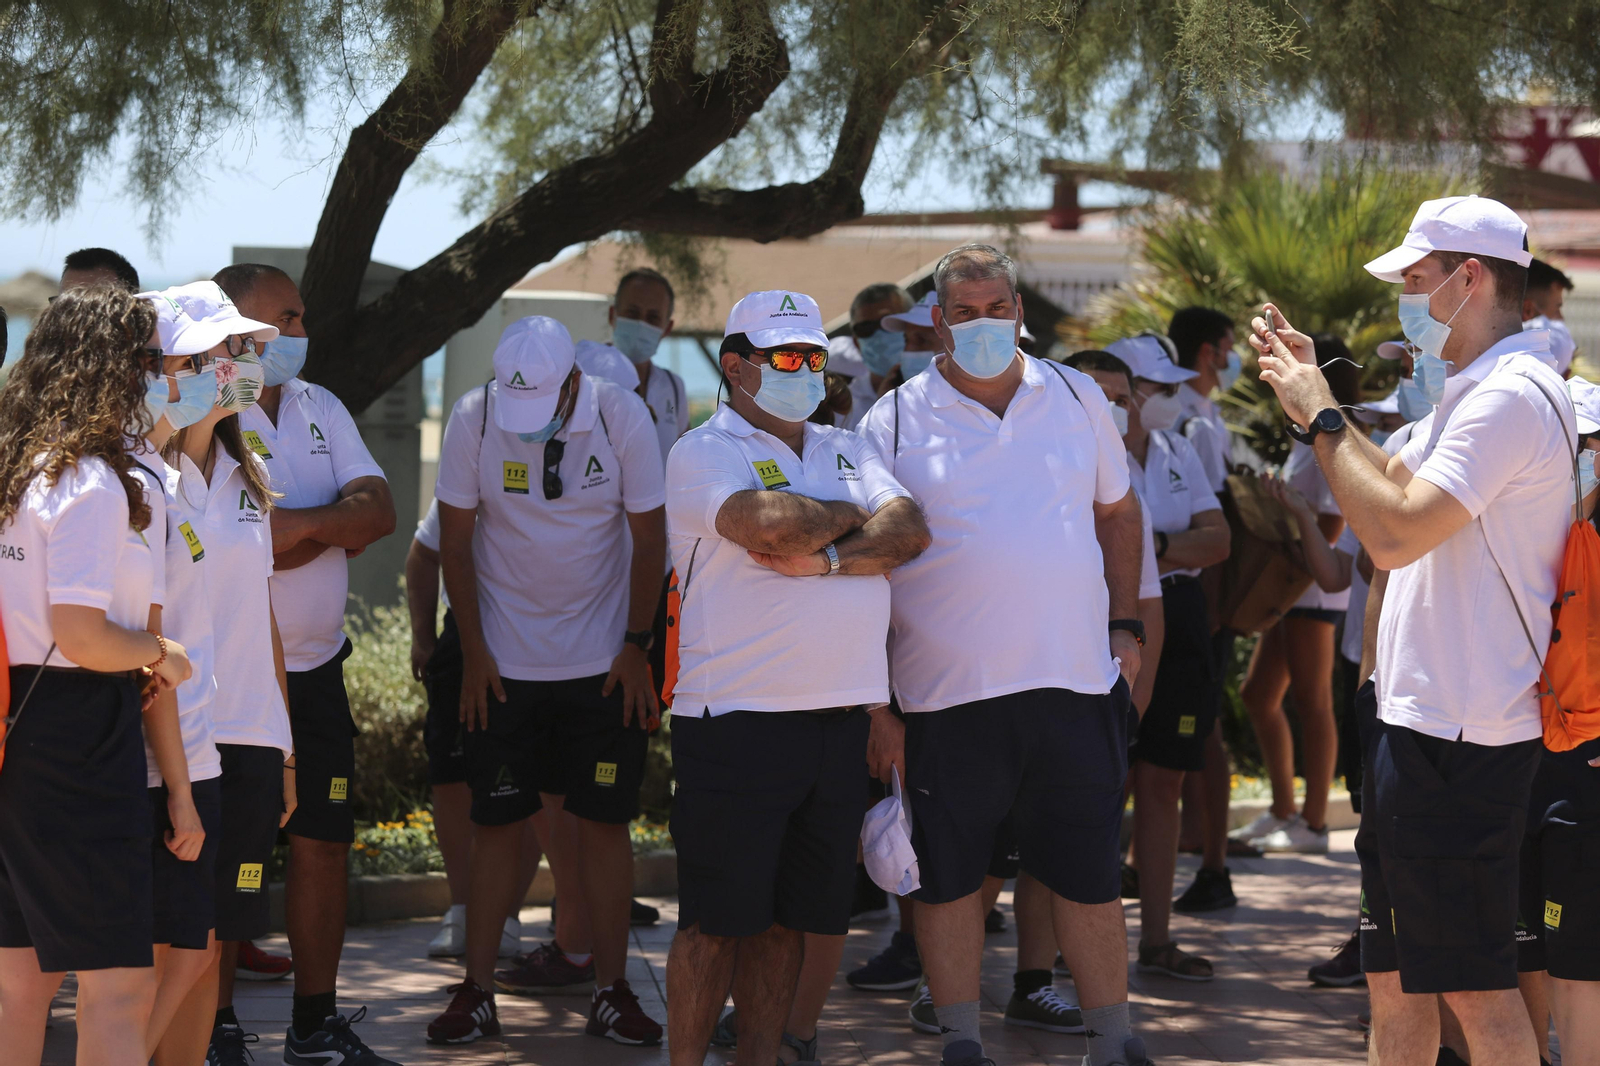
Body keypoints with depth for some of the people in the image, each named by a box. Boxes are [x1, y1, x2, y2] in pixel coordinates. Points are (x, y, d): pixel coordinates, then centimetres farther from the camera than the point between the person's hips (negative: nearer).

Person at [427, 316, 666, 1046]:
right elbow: (454, 539, -1)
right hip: (504, 660, 0)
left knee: (605, 820, 1)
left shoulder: (623, 418, -10)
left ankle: (610, 990, 8)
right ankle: (477, 991, 8)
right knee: (496, 821, 1)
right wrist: (473, 650, -2)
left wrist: (636, 647, -3)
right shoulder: (474, 418, -10)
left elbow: (649, 538, -1)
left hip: (603, 662, 0)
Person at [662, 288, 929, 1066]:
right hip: (736, 718, -6)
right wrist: (851, 518, -1)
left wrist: (825, 558, -14)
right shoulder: (705, 452, -1)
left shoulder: (846, 451, 18)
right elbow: (769, 520, -20)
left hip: (841, 719, 6)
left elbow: (908, 531, 2)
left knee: (790, 916, 8)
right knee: (717, 920, -3)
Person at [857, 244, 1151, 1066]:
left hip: (1075, 680, 2)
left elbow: (1118, 513, 19)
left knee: (1087, 873, 7)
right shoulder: (895, 421, 0)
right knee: (947, 874, 5)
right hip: (946, 690, -2)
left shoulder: (1077, 399, 9)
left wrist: (1124, 624, 9)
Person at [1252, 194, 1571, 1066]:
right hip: (1421, 718, 11)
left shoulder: (1510, 396, -18)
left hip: (1462, 734, -11)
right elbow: (1392, 486, 25)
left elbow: (1395, 532, -25)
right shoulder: (1472, 390, 16)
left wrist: (1321, 418, -14)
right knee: (1391, 966, 15)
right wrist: (1311, 394, 19)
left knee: (1473, 980, -5)